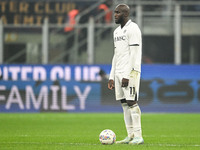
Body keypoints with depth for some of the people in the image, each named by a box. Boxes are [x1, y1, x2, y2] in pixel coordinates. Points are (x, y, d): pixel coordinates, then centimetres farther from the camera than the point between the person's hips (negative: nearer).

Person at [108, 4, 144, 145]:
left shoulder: (133, 29, -9)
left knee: (132, 102, -11)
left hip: (130, 72, -9)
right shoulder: (117, 31, 19)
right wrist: (112, 77, 17)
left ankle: (138, 136, -9)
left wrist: (127, 75, -20)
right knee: (124, 103, 6)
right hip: (119, 73, 9)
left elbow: (135, 54, -15)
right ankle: (130, 136, 9)